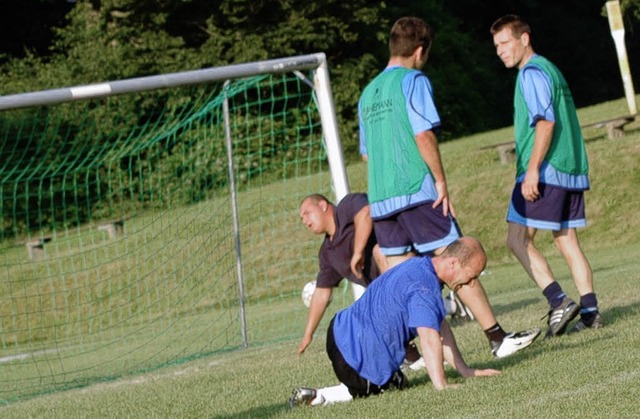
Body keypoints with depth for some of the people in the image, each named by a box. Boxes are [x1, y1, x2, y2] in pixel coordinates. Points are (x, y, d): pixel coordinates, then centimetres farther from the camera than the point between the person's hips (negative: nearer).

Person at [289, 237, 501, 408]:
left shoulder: (421, 266, 9)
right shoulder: (425, 286, -24)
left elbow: (441, 328, 13)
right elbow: (429, 338, -34)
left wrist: (465, 371, 10)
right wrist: (441, 385, -38)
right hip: (358, 354, -10)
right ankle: (316, 398, -5)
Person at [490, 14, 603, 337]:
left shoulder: (532, 73, -9)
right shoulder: (550, 69, 21)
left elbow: (546, 121, -20)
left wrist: (532, 169, -22)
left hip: (545, 171, -10)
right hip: (572, 171, 10)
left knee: (519, 239, -7)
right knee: (567, 240, 9)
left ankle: (559, 301, -16)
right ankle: (590, 311, 4)